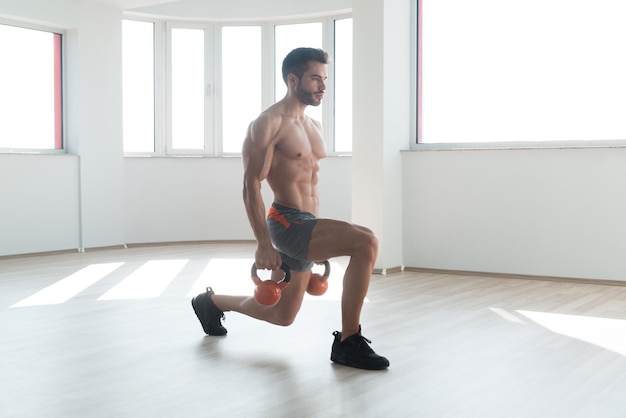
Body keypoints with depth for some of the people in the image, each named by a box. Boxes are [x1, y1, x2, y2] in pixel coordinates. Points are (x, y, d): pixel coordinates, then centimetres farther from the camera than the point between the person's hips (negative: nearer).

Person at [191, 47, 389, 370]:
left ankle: (211, 302, 42)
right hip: (287, 224, -9)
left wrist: (320, 237, 23)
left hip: (306, 225, 9)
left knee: (281, 315, 18)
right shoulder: (268, 124, -11)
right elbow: (251, 187, -14)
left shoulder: (313, 127, 16)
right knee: (366, 243, -27)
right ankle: (348, 343, -18)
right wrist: (264, 244, -20)